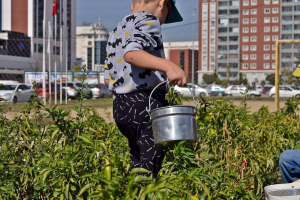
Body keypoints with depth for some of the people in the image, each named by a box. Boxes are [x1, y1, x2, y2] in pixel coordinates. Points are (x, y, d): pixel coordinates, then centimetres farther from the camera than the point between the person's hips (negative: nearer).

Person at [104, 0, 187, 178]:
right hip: (148, 103, -8)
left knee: (138, 163, 13)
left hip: (121, 106, 9)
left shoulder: (115, 33, 23)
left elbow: (108, 79, 23)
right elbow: (131, 53, -23)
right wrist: (167, 65, -36)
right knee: (149, 169, -8)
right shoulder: (148, 20, -3)